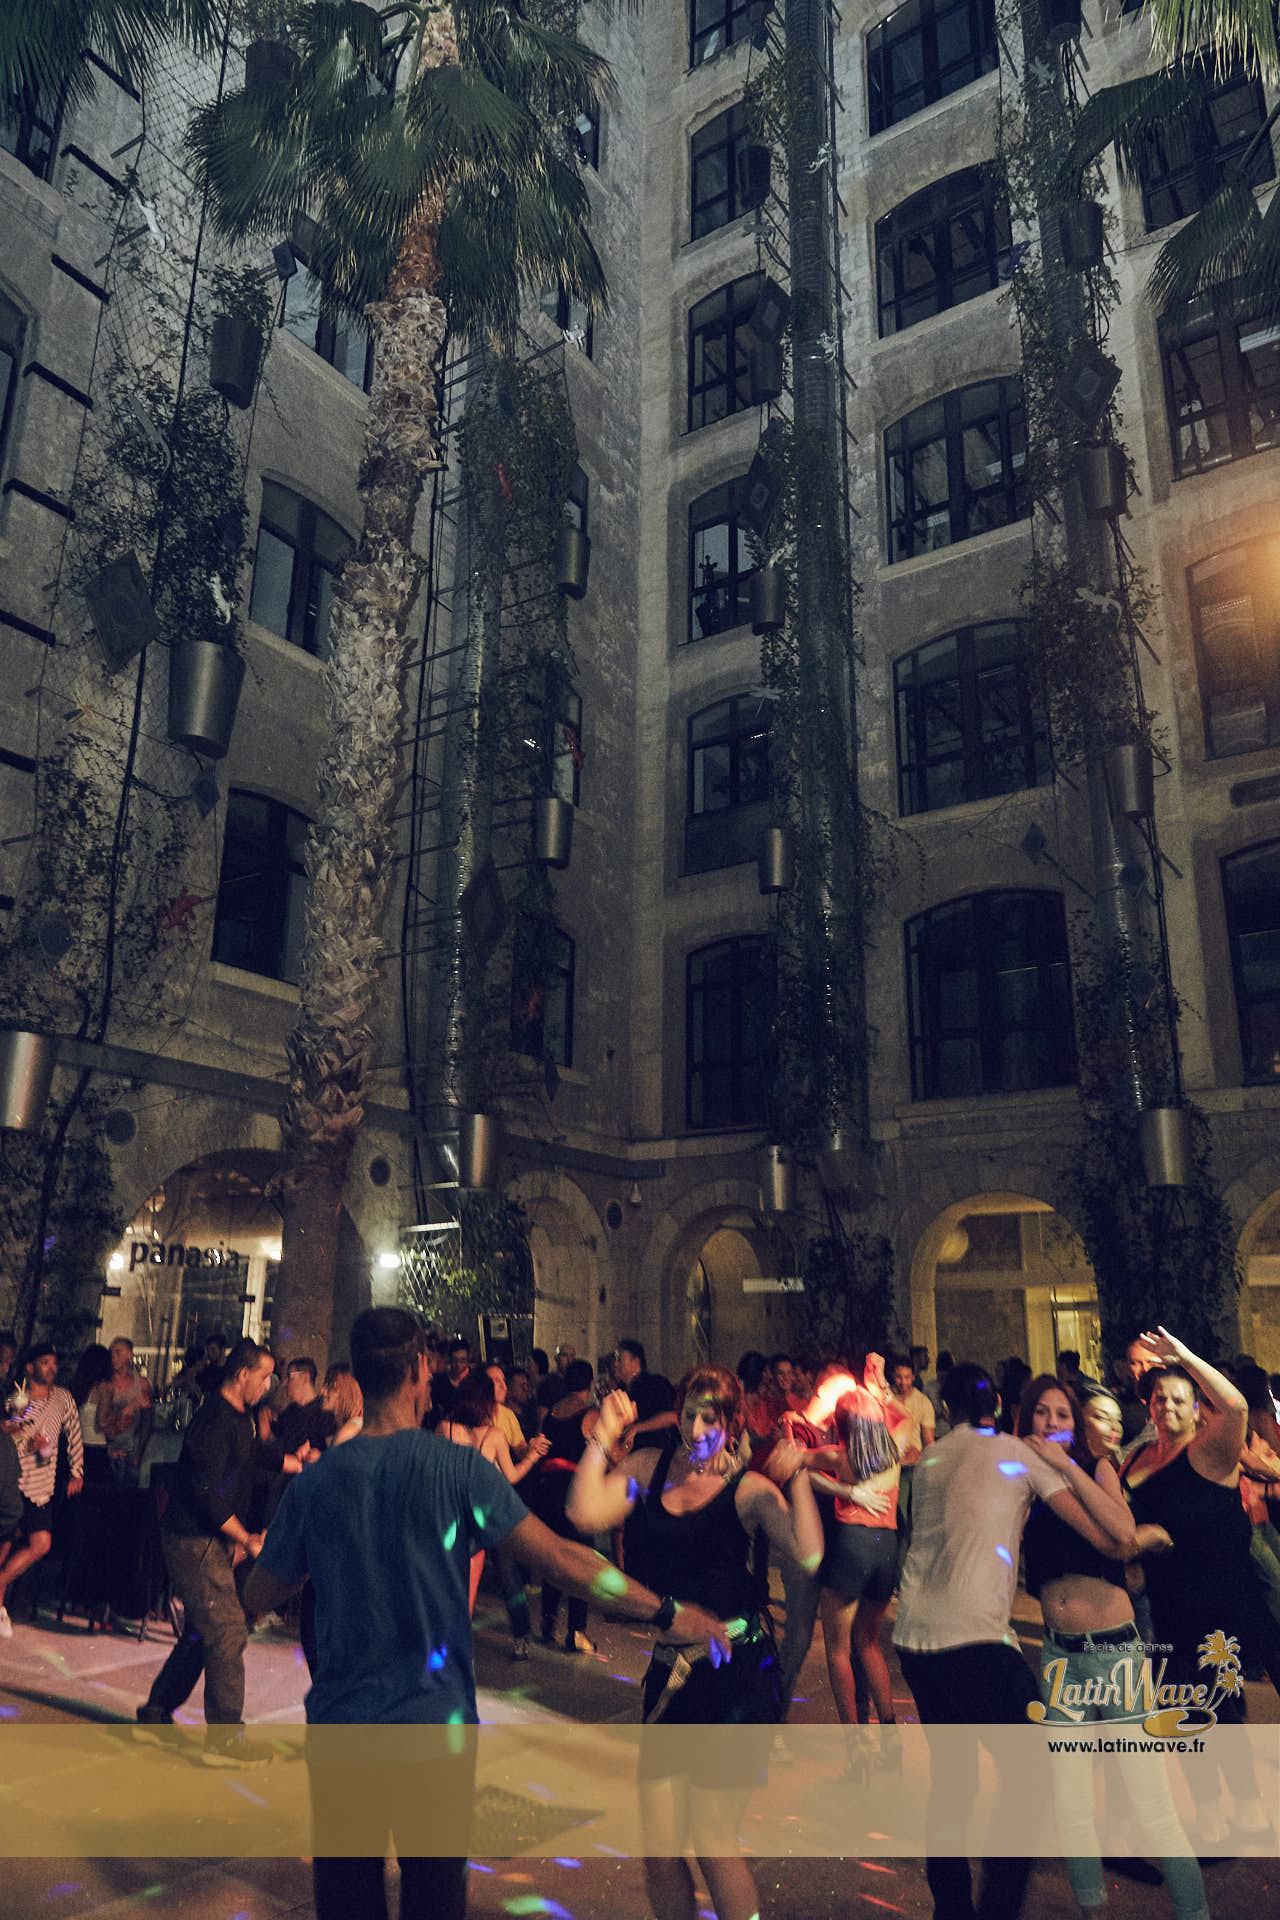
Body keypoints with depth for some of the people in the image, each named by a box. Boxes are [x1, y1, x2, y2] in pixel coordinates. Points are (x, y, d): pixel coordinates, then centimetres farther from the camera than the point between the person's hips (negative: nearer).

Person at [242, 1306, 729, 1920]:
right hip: (435, 1722, -2)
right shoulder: (459, 1468, -14)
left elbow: (259, 1594, 6)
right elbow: (558, 1560, -14)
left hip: (339, 1724, 2)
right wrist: (668, 1613, -6)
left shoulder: (315, 1481, -7)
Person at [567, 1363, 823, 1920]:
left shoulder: (749, 1488, -6)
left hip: (735, 1676, -4)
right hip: (667, 1671, 4)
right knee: (659, 1852, 8)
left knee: (713, 1846, 3)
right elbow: (585, 1514, -9)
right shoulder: (650, 1466, 4)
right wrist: (603, 1436, -9)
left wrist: (797, 1474, -21)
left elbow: (807, 1556, -21)